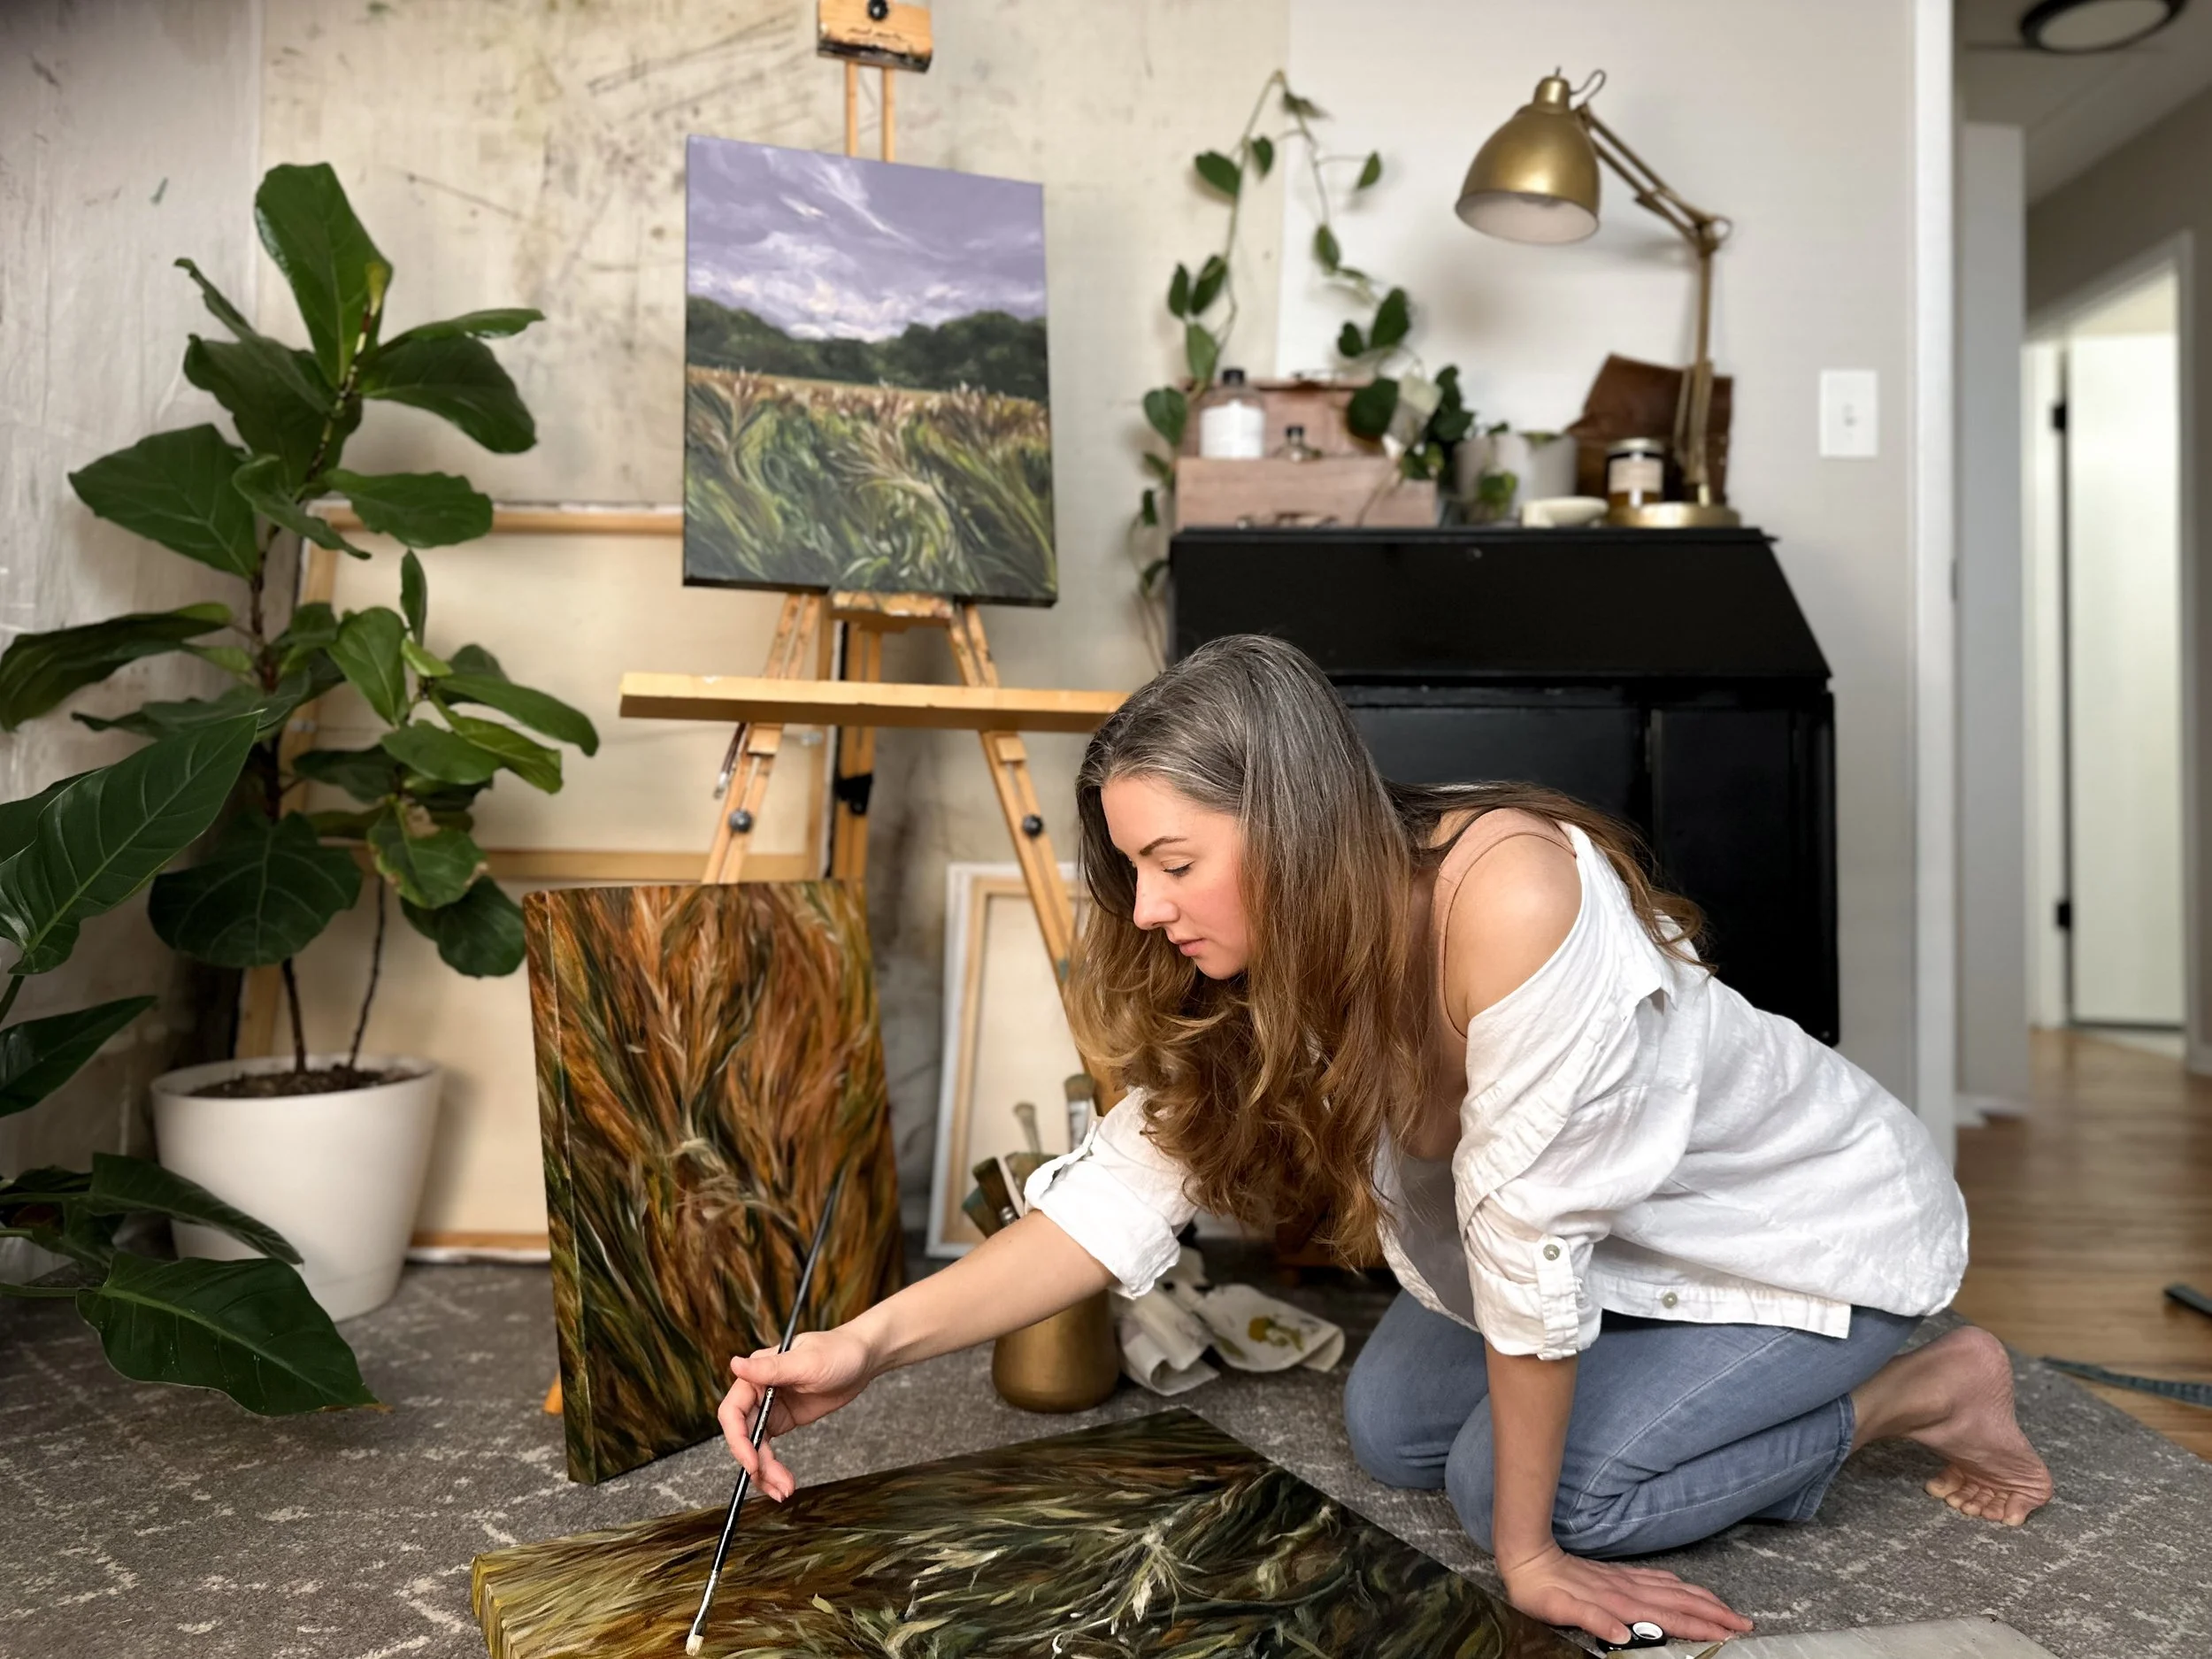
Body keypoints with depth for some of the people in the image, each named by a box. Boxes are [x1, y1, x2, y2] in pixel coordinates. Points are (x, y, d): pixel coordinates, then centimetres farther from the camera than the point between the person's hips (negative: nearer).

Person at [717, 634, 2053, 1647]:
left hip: (1818, 1218, -7)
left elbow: (1531, 1239, -33)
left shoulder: (1509, 900, -40)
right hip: (1633, 1225, 7)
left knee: (1513, 1483, -12)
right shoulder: (1280, 956, -15)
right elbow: (1129, 1184, -18)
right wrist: (869, 1345, -27)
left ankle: (1930, 1387, 5)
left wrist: (1529, 1548, -20)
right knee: (1395, 1428, 7)